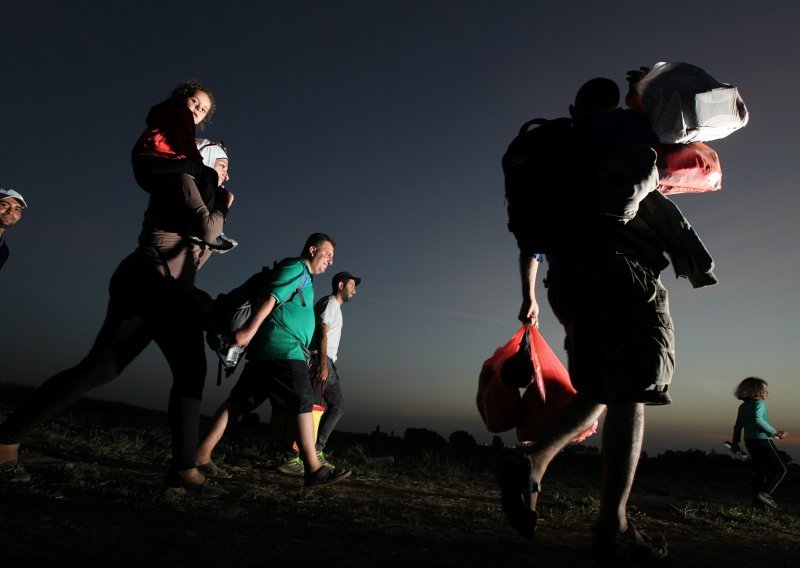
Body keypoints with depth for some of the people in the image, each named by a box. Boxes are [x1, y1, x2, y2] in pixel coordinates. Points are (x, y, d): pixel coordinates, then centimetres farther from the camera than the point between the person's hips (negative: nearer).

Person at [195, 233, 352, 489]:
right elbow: (272, 298, -16)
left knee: (238, 401, 7)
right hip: (284, 349, -10)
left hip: (267, 350, 10)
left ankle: (201, 455, 9)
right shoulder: (296, 268, -3)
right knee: (302, 403, -7)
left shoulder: (304, 277, 27)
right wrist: (250, 330, -24)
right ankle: (314, 469, -4)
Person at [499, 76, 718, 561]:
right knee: (630, 394, -7)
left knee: (596, 390, 13)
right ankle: (613, 527, -10)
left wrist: (529, 296, 28)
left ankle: (531, 463, -5)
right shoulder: (623, 125, 10)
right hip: (622, 267, -6)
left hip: (567, 277, 6)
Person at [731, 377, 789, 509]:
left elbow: (738, 425, 17)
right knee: (780, 469, 1)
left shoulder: (743, 406, 14)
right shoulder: (759, 403, -11)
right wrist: (775, 432, -25)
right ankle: (764, 493, -11)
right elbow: (757, 420, -27)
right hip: (762, 439, -8)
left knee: (760, 471, 15)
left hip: (749, 441, 8)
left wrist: (735, 442, 22)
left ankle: (757, 500, 15)